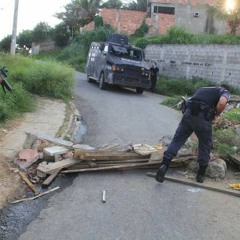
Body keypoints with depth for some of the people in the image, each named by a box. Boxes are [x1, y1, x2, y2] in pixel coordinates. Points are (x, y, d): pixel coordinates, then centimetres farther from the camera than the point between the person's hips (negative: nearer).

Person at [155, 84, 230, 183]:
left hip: (188, 112, 4)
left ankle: (164, 165, -8)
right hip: (203, 116, -4)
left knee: (177, 139, 6)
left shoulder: (203, 89, 34)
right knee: (205, 144, 14)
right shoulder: (225, 91, 17)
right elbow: (222, 103, -8)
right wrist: (216, 115, 10)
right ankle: (201, 174, 22)